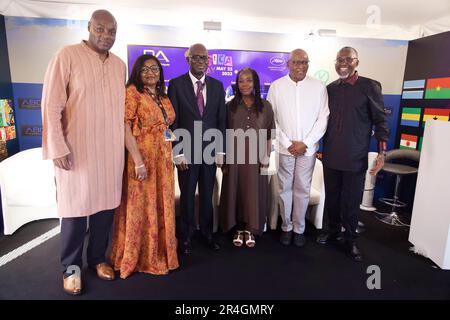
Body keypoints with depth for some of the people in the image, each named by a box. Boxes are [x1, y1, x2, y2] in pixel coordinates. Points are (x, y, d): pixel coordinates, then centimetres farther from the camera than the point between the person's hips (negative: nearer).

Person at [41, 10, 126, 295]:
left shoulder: (120, 65, 10)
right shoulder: (67, 55, -5)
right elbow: (51, 105, -8)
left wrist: (126, 145, 10)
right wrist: (57, 148, -12)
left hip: (112, 151, 5)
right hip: (76, 150, -4)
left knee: (106, 204, 10)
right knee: (75, 207, 7)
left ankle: (97, 258, 29)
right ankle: (71, 266, 25)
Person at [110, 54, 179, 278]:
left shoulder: (163, 97, 14)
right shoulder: (132, 92, -7)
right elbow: (125, 128, -15)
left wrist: (171, 156, 9)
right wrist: (138, 161, -21)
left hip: (163, 159, 7)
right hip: (141, 158, -7)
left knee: (160, 206, 14)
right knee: (140, 206, 4)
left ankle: (159, 253, 31)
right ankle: (137, 257, 23)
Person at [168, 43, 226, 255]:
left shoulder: (217, 85, 7)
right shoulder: (176, 84, -2)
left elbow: (221, 120, 7)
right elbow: (173, 121, -4)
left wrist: (220, 151, 2)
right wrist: (178, 152, -9)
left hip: (210, 150, 2)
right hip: (187, 151, -2)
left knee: (207, 195, 12)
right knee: (187, 195, 10)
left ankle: (207, 233, 30)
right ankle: (187, 236, 27)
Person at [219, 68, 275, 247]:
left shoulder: (265, 106, 5)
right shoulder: (230, 106, 5)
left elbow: (270, 134, 6)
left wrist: (267, 156, -1)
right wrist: (224, 159, -1)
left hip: (256, 157, 0)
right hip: (234, 157, 0)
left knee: (254, 193, 5)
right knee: (235, 192, 6)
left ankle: (250, 230, 21)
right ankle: (239, 229, 21)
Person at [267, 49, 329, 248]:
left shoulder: (319, 87, 0)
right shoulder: (276, 86, -1)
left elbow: (323, 118, 0)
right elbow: (271, 119, -2)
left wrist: (305, 143, -9)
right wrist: (287, 143, -8)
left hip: (308, 148, 0)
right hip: (284, 147, 0)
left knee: (303, 189, 7)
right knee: (285, 188, 8)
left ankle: (299, 229, 23)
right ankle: (286, 227, 24)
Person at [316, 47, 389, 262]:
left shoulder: (370, 87, -3)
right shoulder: (330, 88, 8)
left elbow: (380, 121, -3)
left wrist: (382, 152, -10)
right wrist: (319, 147, 12)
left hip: (356, 158, -3)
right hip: (330, 156, 4)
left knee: (351, 201, 6)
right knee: (331, 197, 14)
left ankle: (350, 240, 25)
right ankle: (333, 230, 34)